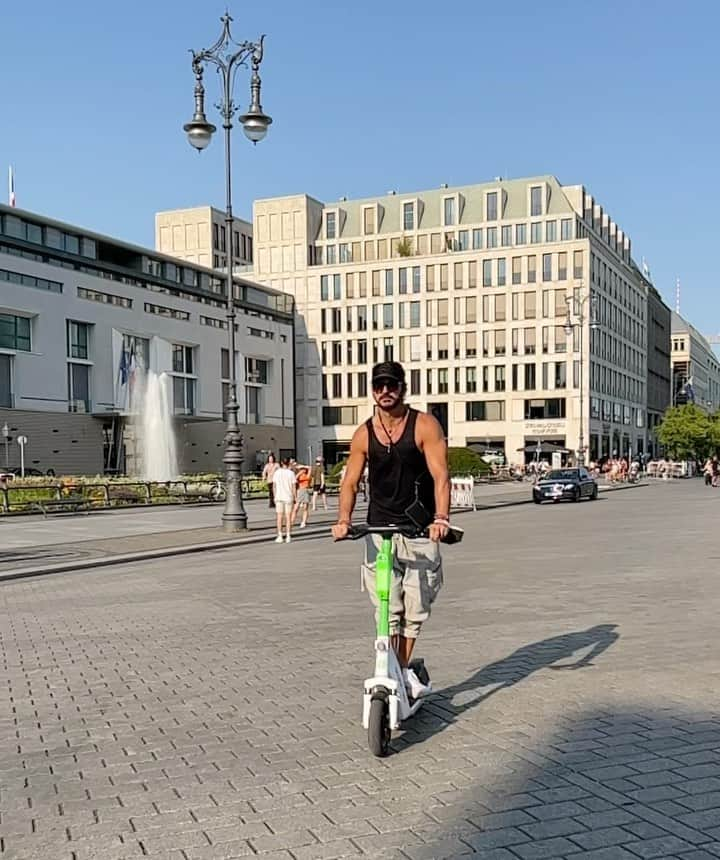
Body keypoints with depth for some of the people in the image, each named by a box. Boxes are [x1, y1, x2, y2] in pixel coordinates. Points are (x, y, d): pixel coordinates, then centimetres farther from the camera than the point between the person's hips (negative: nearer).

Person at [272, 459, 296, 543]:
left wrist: (275, 496, 12)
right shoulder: (291, 473, -5)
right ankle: (288, 537, 4)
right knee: (288, 517, 4)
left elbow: (274, 486, 3)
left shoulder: (277, 472, 0)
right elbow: (293, 487, -4)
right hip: (288, 497, -1)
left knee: (279, 517, 6)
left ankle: (280, 537, 4)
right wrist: (294, 498, 3)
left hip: (279, 497, 1)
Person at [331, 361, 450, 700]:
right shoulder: (364, 434, 3)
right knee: (389, 611, -4)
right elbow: (350, 482, 5)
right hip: (379, 531, 1)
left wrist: (441, 517, -29)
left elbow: (440, 475, -14)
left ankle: (403, 670, 23)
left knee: (416, 609, 4)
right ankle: (400, 674, 6)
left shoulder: (425, 426, -6)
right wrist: (344, 520, -12)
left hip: (420, 531, -1)